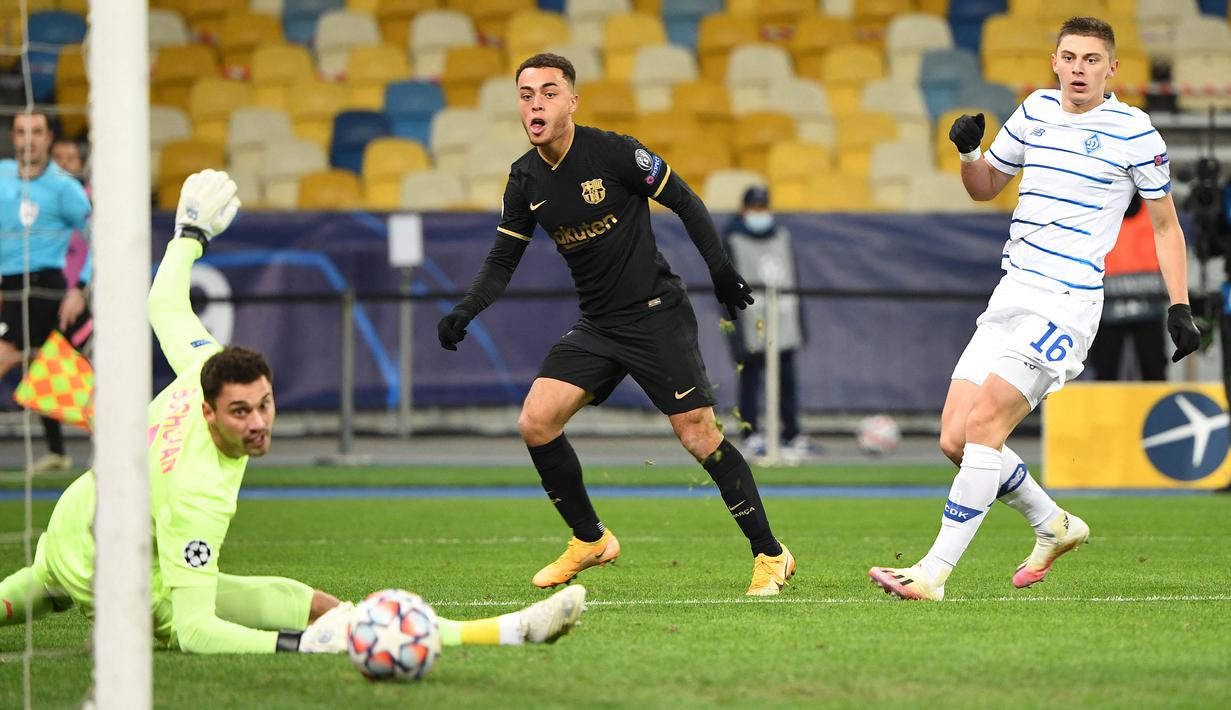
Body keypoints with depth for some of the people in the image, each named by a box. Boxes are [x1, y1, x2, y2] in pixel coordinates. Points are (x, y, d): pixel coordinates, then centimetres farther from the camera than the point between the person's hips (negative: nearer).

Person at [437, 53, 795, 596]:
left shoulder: (613, 152, -15)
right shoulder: (525, 179, 2)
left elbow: (685, 202, -6)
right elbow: (504, 257, 10)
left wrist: (721, 271, -10)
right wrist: (465, 312, -5)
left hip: (656, 312, -6)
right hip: (596, 324, 6)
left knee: (699, 435, -12)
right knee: (535, 423, -6)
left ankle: (770, 553, 0)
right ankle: (589, 540, 13)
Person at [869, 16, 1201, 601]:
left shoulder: (1132, 131, -4)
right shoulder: (1035, 111, 11)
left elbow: (1165, 226, 4)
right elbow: (985, 186, 23)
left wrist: (1179, 307, -4)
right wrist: (967, 151, 1)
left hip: (1065, 304, -7)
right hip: (1011, 295, 7)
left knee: (983, 423, -19)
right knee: (955, 440, 2)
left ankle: (933, 573, -19)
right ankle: (1055, 527, 23)